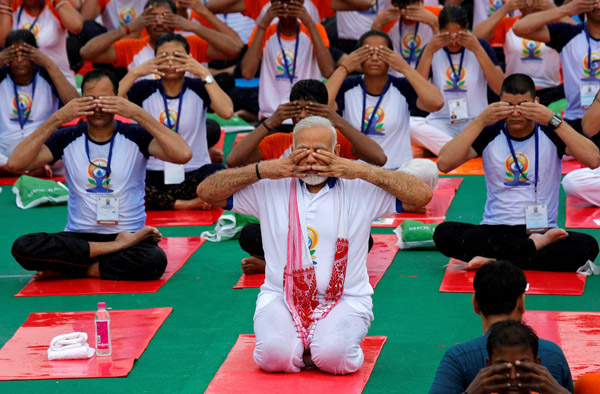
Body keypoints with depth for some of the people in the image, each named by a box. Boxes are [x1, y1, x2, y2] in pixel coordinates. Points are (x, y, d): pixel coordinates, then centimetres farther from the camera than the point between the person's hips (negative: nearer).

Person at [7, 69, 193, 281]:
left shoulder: (135, 136, 1)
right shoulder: (67, 138, 5)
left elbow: (183, 155, -17)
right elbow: (16, 163, -9)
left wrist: (139, 114, -18)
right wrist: (57, 119, -14)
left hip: (130, 235, -2)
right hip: (78, 237, 2)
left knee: (155, 259, -38)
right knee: (22, 247, -29)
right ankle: (118, 247, -19)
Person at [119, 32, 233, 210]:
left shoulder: (198, 88, 4)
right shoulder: (145, 90, 5)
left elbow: (227, 112, -16)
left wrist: (204, 74, -15)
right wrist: (135, 73, -13)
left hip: (193, 175, -1)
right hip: (152, 175, 1)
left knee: (217, 173, -35)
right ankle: (183, 204, -22)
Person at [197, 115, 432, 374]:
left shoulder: (359, 189, 4)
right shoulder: (269, 188, 8)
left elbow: (422, 195, -5)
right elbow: (206, 191, 4)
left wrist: (362, 172, -10)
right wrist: (263, 170, -5)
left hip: (344, 300, -1)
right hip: (281, 297, 1)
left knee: (333, 357, -30)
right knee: (274, 356, -28)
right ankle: (292, 337, 8)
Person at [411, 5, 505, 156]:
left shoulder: (481, 46, 3)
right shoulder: (432, 51, 5)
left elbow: (501, 88, -11)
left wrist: (477, 50, -16)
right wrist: (429, 51, -14)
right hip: (441, 124, 1)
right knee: (410, 125, -33)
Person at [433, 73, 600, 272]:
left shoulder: (550, 132, 1)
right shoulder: (490, 133, 3)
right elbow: (444, 164, -10)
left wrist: (553, 120, -20)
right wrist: (480, 121, -15)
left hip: (541, 230, 0)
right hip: (495, 231, 0)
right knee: (444, 233, -28)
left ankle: (493, 260, -25)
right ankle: (532, 248, -22)